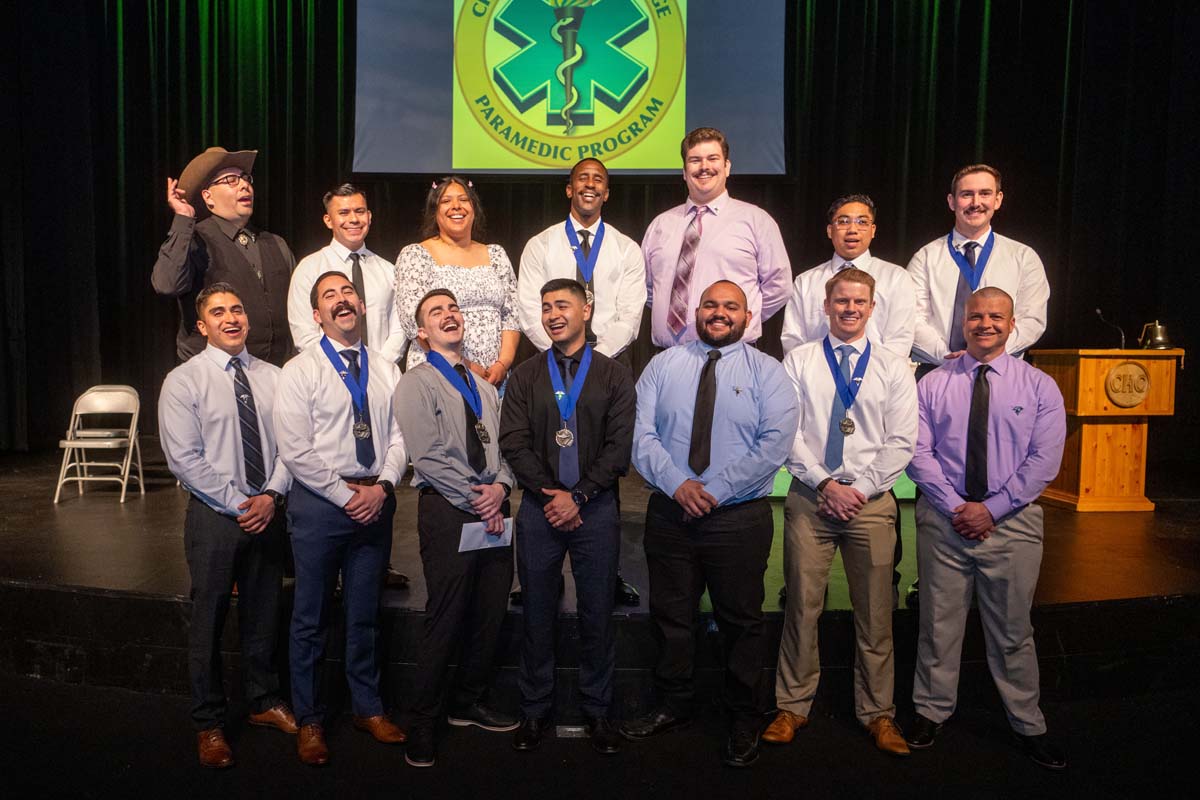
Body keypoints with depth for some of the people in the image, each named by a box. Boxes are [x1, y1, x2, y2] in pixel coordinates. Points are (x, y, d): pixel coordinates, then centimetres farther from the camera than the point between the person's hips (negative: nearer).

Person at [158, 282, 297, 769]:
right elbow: (185, 459, -12)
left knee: (263, 614, 15)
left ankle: (265, 702, 34)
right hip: (215, 516, -3)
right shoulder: (183, 381, -6)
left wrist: (271, 496, -12)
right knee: (209, 620, 7)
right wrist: (239, 504, -14)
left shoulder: (272, 377, 6)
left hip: (267, 512, 3)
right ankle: (208, 724, 23)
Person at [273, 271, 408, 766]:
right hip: (320, 501, -3)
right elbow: (295, 451, -10)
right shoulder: (300, 371, -4)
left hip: (376, 499, 3)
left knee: (365, 613, 15)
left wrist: (382, 487, -11)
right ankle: (309, 719, 23)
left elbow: (398, 435, 4)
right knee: (311, 618, 7)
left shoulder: (385, 370, 8)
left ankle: (367, 708, 30)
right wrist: (345, 494, -13)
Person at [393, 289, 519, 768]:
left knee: (491, 616, 11)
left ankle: (470, 704, 30)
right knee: (445, 620, -2)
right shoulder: (417, 384, -2)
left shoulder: (484, 387, 18)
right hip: (448, 512, -6)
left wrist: (500, 486, -6)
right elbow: (429, 457, -11)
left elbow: (503, 446, 14)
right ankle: (422, 724, 13)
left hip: (492, 511, 6)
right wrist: (476, 500, -12)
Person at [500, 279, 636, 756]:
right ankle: (535, 709, 21)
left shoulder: (615, 376, 5)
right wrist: (549, 494, -10)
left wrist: (578, 495, -12)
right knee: (538, 612, 7)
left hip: (596, 508, -1)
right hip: (539, 508, 1)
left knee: (597, 613, 5)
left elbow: (619, 447, -3)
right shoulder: (525, 377, 10)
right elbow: (514, 443, 1)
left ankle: (597, 710, 20)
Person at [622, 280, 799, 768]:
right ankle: (673, 705, 33)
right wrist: (677, 483, -16)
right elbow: (641, 435, -1)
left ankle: (744, 721, 27)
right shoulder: (663, 366, 7)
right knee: (670, 616, 13)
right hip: (669, 513, 2)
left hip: (740, 518, -2)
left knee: (741, 621, 9)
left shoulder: (767, 372, 0)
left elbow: (774, 445, -11)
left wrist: (716, 489, -17)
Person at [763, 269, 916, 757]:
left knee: (875, 613, 7)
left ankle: (877, 712, 20)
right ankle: (793, 707, 17)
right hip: (809, 497, -1)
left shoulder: (893, 368, 8)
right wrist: (825, 484, -10)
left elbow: (902, 441, 2)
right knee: (802, 607, 4)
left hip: (871, 501, 1)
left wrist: (861, 489, -8)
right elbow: (787, 433, -1)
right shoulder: (798, 362, 6)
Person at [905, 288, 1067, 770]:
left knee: (1012, 631, 10)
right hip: (943, 520, 1)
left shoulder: (1039, 387, 2)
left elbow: (1044, 460, -4)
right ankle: (932, 712, 26)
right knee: (939, 624, 10)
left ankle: (1028, 726, 26)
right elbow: (919, 453, -2)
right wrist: (955, 507, -12)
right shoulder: (932, 385, 3)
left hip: (1012, 522, 0)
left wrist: (992, 508, -12)